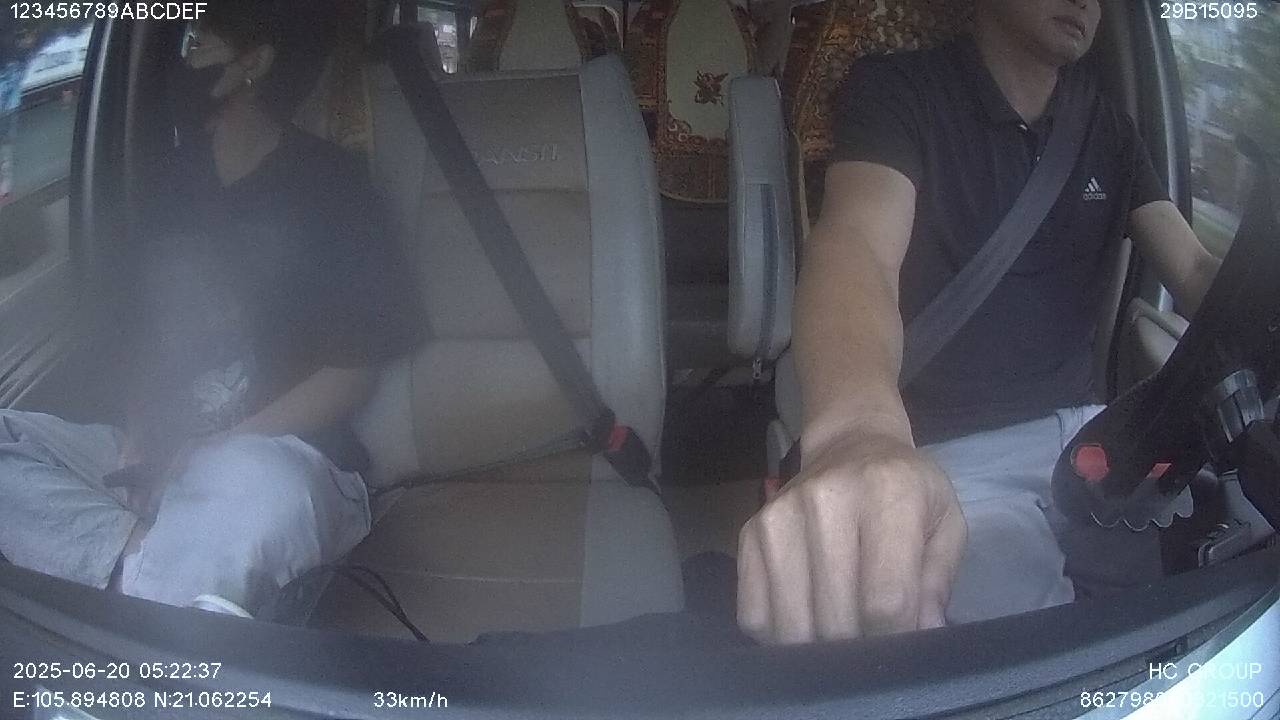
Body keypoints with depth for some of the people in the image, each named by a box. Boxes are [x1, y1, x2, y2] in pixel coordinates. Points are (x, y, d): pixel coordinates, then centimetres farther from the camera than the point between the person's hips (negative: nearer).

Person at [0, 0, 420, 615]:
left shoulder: (322, 182, 0)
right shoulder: (179, 180, 17)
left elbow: (353, 371, -5)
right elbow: (150, 331, 19)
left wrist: (214, 448, -13)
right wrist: (142, 432, -1)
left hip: (280, 455, -7)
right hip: (160, 456, 7)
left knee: (253, 489, -42)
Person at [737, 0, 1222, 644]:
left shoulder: (1107, 132, 14)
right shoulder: (897, 91, -6)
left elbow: (1194, 272, 7)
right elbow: (857, 246, -26)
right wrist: (857, 434, -48)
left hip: (1081, 424, 7)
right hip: (949, 454, -6)